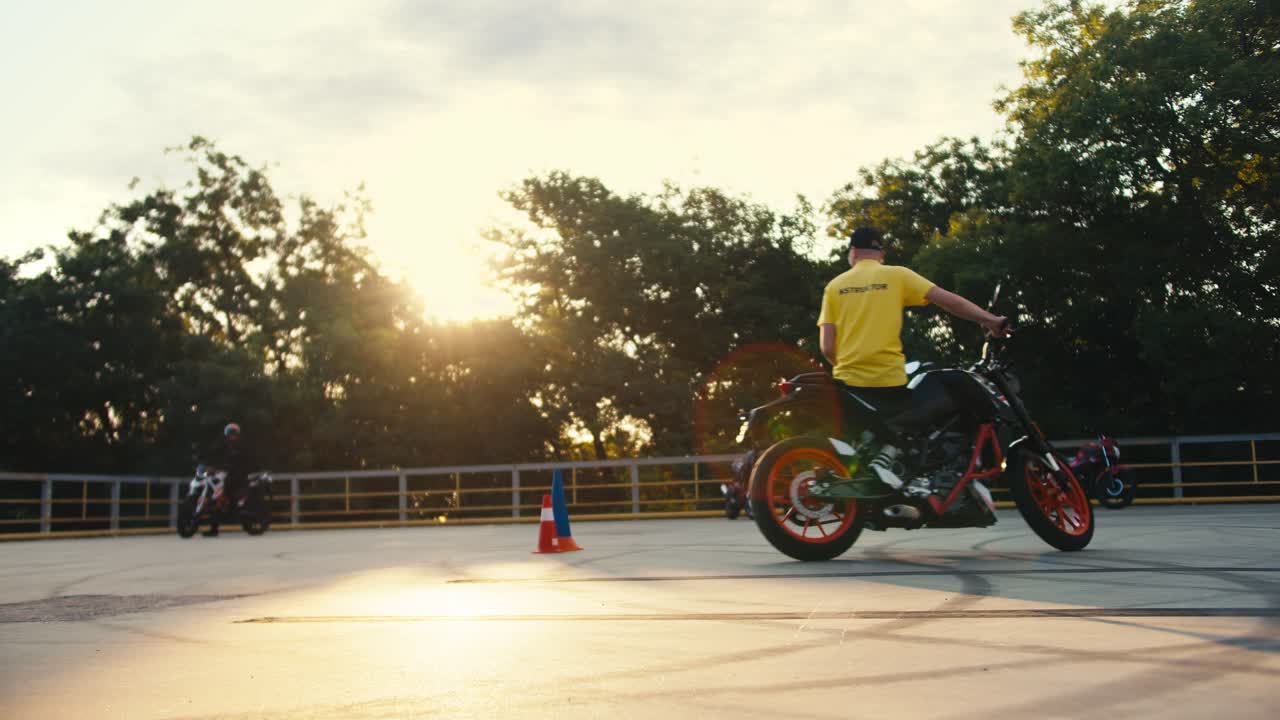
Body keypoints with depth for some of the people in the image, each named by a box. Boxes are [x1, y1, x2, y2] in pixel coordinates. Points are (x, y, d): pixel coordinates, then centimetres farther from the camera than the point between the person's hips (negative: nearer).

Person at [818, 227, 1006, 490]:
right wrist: (990, 319, -2)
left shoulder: (835, 285, 6)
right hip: (890, 380, -2)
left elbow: (827, 347, 1)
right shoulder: (896, 275, 2)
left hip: (849, 381, 2)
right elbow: (946, 299, -6)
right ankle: (885, 456, -8)